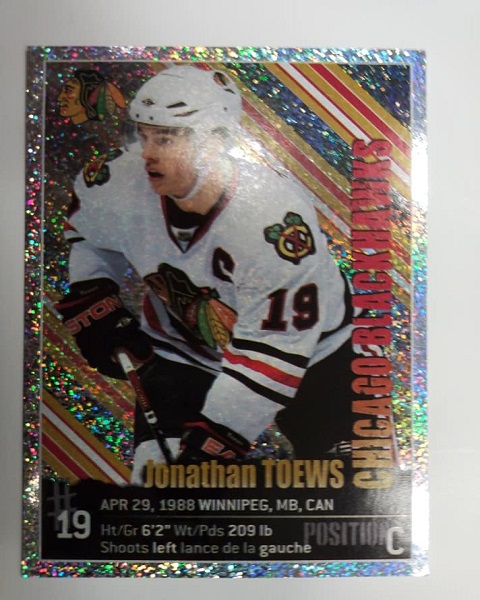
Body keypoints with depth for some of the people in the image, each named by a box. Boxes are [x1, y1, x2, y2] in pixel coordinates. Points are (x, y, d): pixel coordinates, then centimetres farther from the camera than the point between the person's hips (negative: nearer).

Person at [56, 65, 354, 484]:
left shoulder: (276, 218, -35)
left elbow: (272, 352, -30)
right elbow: (83, 230, 5)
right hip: (181, 344, 4)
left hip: (302, 342, -2)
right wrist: (93, 309, -3)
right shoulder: (124, 183, -21)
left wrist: (214, 434, -28)